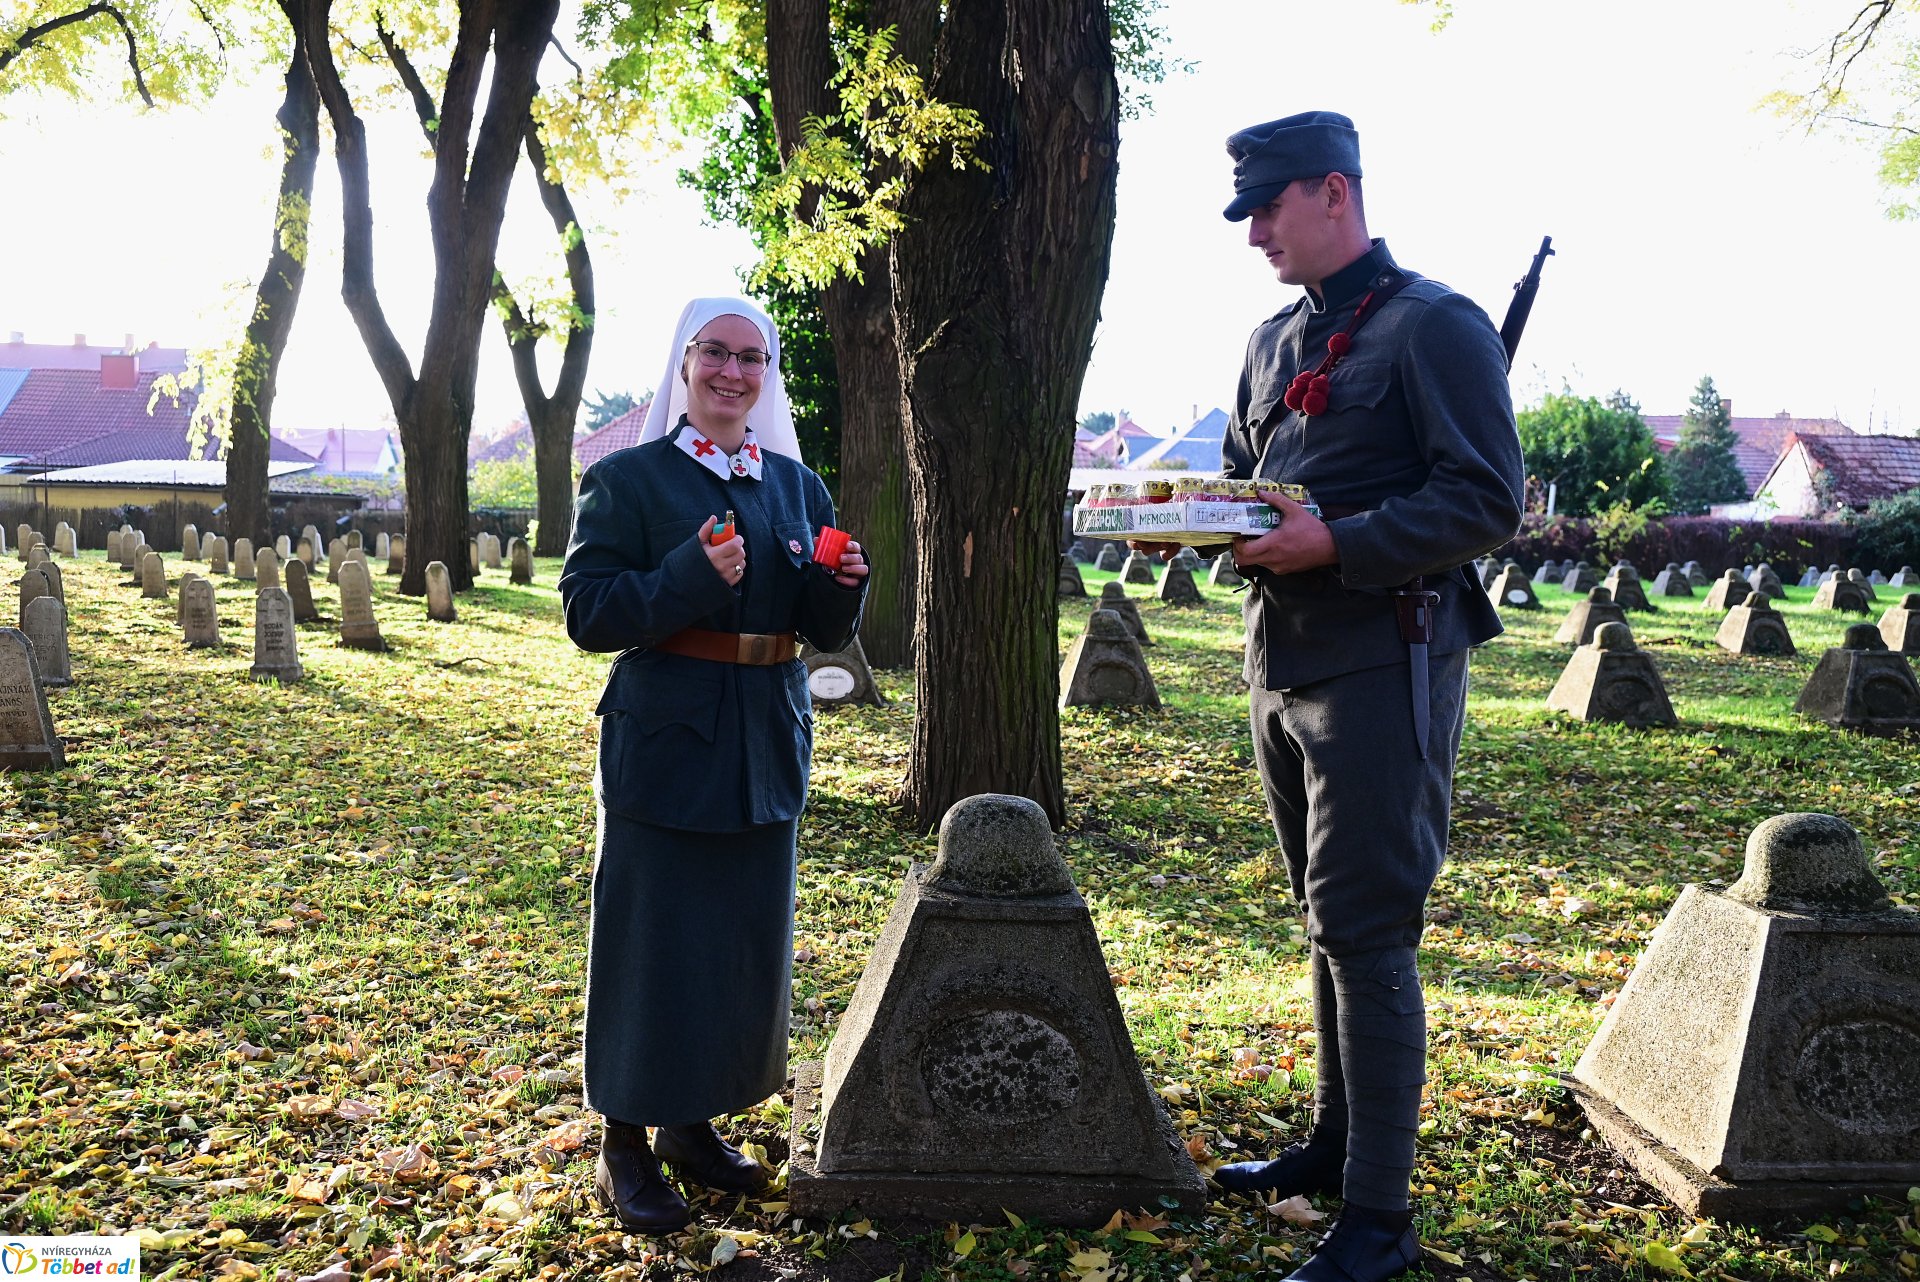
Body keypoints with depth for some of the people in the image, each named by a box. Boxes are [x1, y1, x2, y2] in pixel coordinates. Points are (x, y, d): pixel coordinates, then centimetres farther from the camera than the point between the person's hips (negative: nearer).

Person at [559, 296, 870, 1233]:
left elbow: (827, 631, 10)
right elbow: (587, 612, -11)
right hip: (664, 742, -5)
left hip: (766, 749, 5)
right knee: (652, 946, 3)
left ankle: (694, 1123, 31)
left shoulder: (796, 485, 10)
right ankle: (626, 1147, 20)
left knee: (747, 945, 13)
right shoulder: (626, 478, -3)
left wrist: (842, 582, -12)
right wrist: (691, 576, -24)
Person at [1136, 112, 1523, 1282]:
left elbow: (1488, 503, -15)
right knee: (1329, 920, 16)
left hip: (1381, 667, -8)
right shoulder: (1276, 341, 17)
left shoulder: (1435, 326, -8)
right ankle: (1337, 1143, 31)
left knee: (1364, 931, -6)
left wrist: (1334, 543, -23)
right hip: (1283, 663, 8)